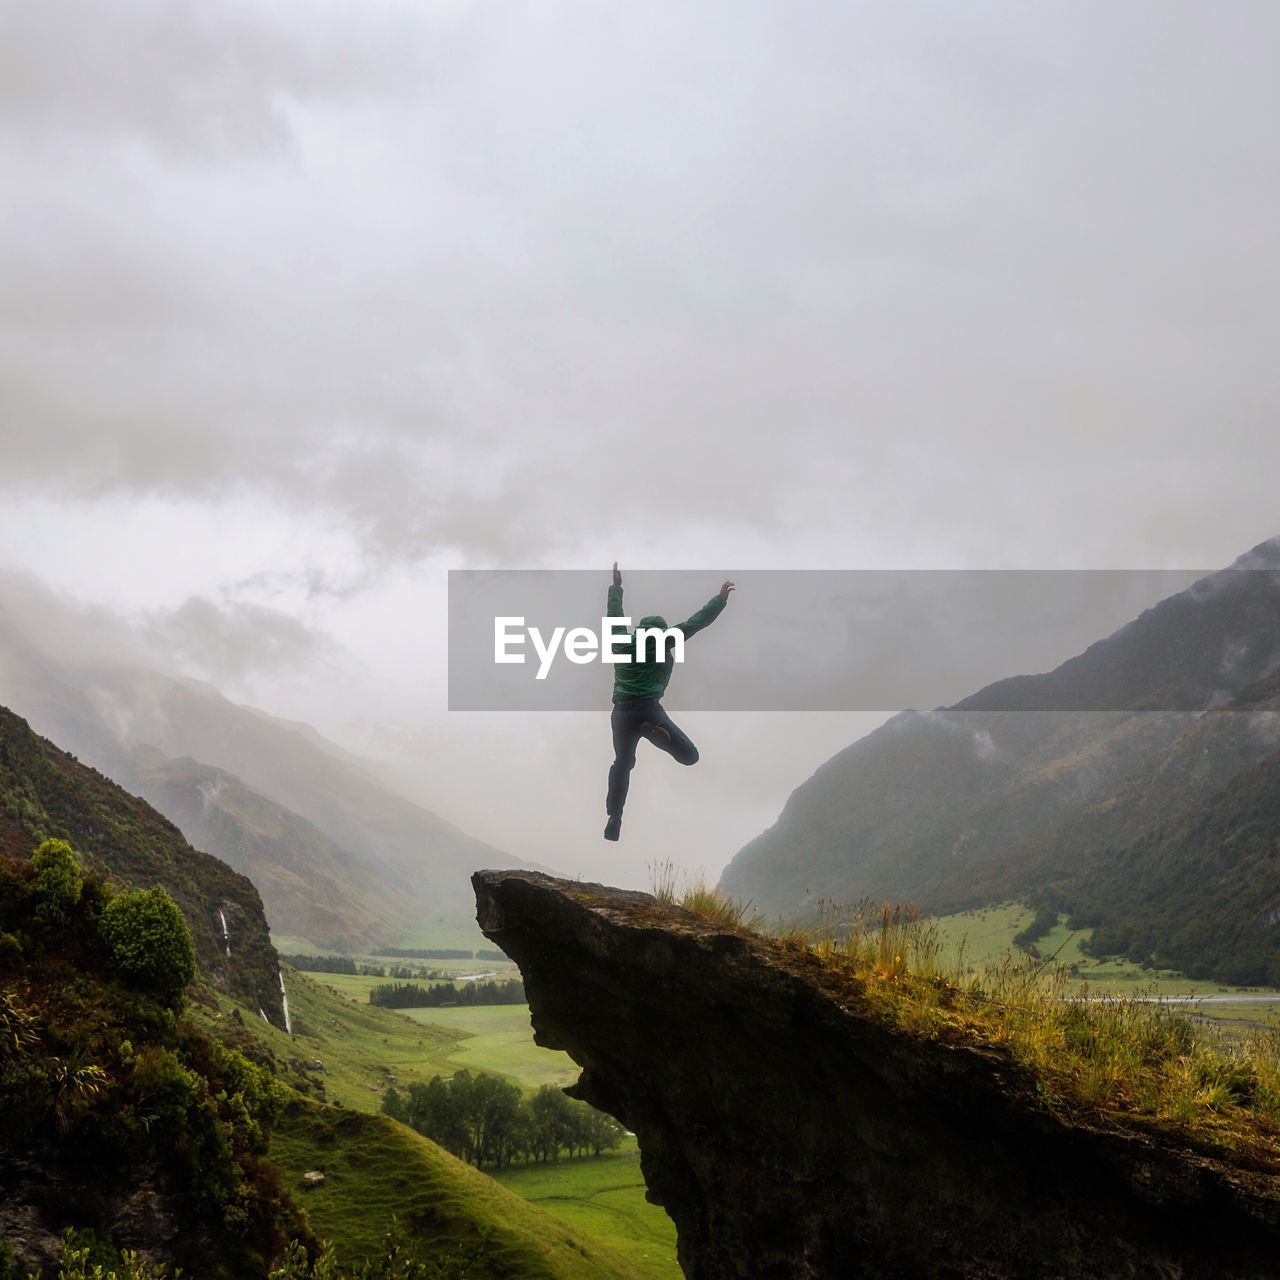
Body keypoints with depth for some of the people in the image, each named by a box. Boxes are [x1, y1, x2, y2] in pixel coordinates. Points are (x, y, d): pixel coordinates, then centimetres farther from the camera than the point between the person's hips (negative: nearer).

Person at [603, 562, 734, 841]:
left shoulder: (622, 642, 7)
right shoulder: (662, 643, 0)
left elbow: (615, 615, 23)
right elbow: (696, 622, 2)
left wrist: (616, 586, 37)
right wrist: (721, 599, 9)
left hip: (622, 712, 3)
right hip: (649, 709, -3)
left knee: (622, 763, 21)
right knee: (690, 755, 1)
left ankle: (614, 817, 7)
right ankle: (656, 734, -27)